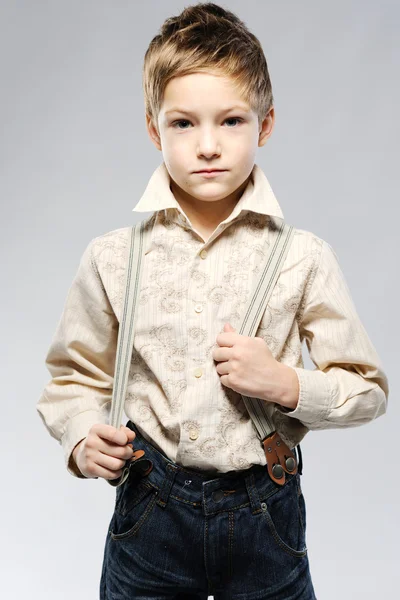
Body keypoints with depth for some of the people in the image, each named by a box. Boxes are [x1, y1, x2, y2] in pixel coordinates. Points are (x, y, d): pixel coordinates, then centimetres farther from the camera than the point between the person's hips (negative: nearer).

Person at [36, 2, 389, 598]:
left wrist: (288, 384, -16)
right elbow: (76, 377, 7)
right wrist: (83, 440, -12)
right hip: (149, 511, 1)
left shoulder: (303, 257, -7)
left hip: (264, 518, 0)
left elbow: (369, 388, 0)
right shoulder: (112, 257, -4)